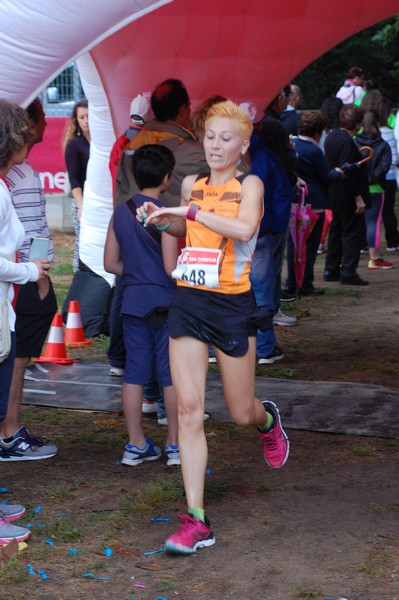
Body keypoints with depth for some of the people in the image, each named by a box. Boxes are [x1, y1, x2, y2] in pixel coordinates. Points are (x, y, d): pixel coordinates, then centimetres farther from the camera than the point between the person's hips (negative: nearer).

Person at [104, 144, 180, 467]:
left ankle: (136, 444, 14)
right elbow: (171, 268, -16)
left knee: (134, 373, 8)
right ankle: (175, 445, 11)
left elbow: (111, 263, 7)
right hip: (165, 301, -5)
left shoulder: (120, 212, 4)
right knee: (171, 374, 4)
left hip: (133, 301, 5)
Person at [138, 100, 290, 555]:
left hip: (231, 307, -4)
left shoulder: (249, 185, -7)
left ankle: (268, 420, 48)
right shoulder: (191, 184, 8)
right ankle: (196, 520, -5)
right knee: (189, 409, -6)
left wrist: (189, 211, -27)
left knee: (241, 412, 8)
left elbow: (244, 228, -28)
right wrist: (163, 219, 9)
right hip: (187, 302, 4)